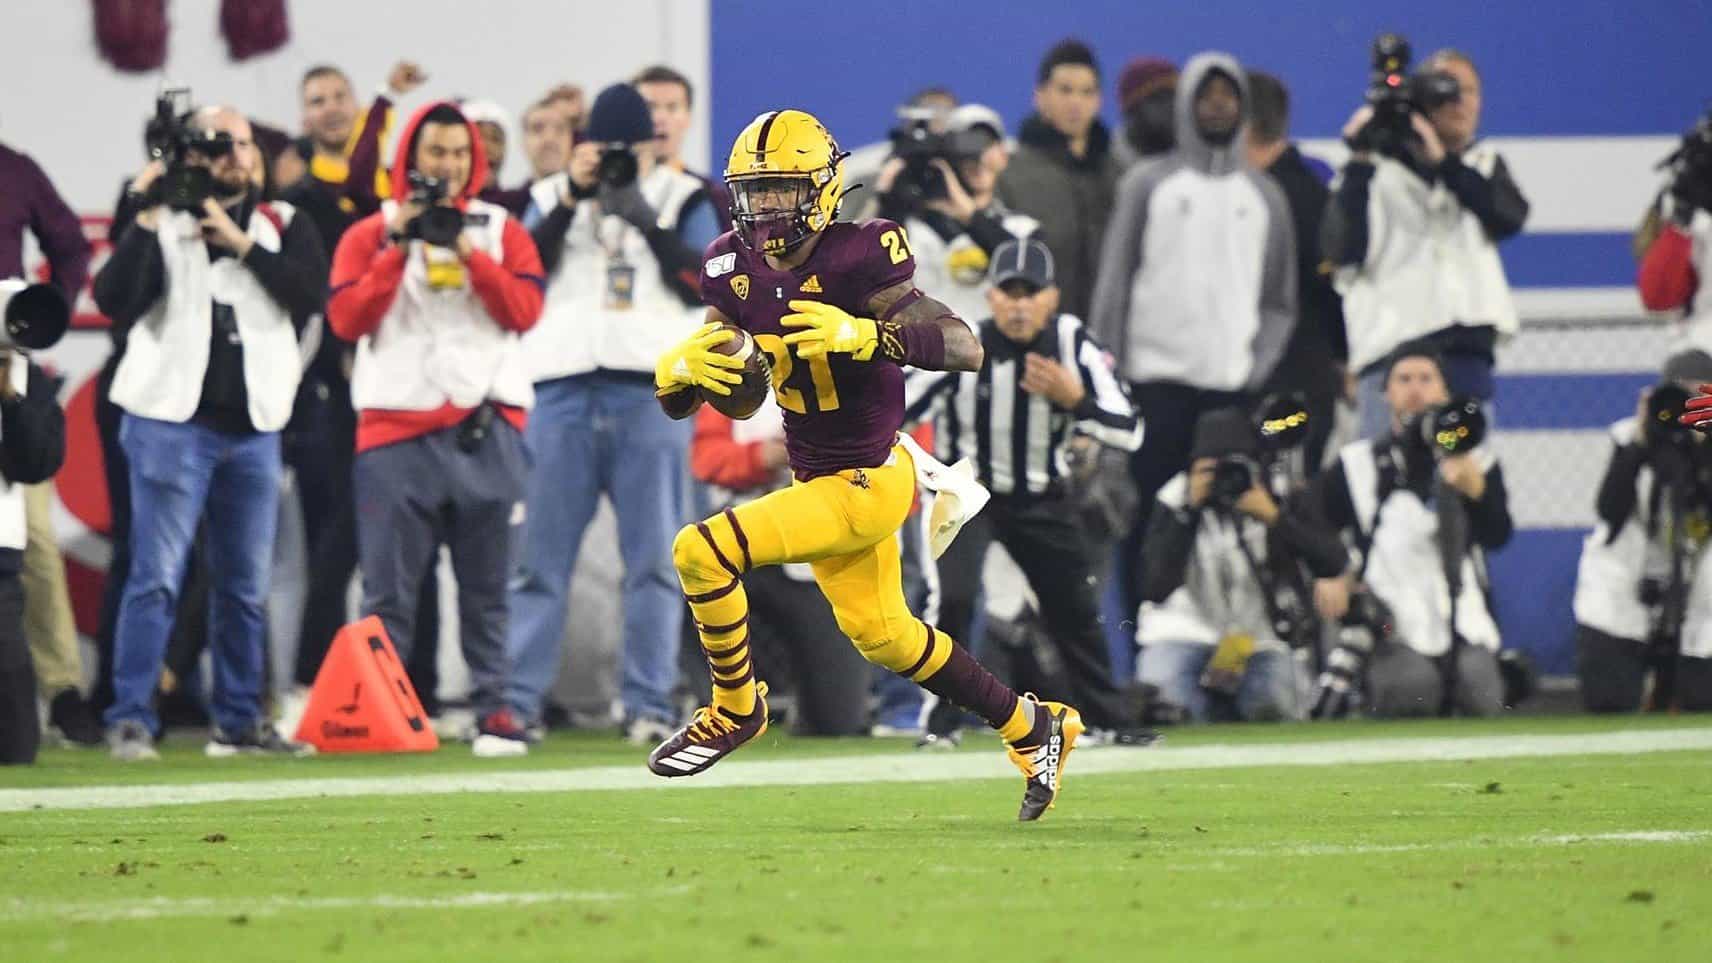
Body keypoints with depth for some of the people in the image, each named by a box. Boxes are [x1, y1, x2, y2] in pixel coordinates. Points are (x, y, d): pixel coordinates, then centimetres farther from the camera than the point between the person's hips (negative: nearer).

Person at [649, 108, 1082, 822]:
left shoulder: (854, 262, -22)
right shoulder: (738, 273, -1)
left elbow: (965, 347, -31)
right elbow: (675, 402, 2)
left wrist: (862, 335, -44)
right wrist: (682, 367, -22)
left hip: (868, 483, -9)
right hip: (818, 479, 9)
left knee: (702, 552, -19)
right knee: (883, 635, 22)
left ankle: (735, 709, 4)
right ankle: (1034, 729, 40)